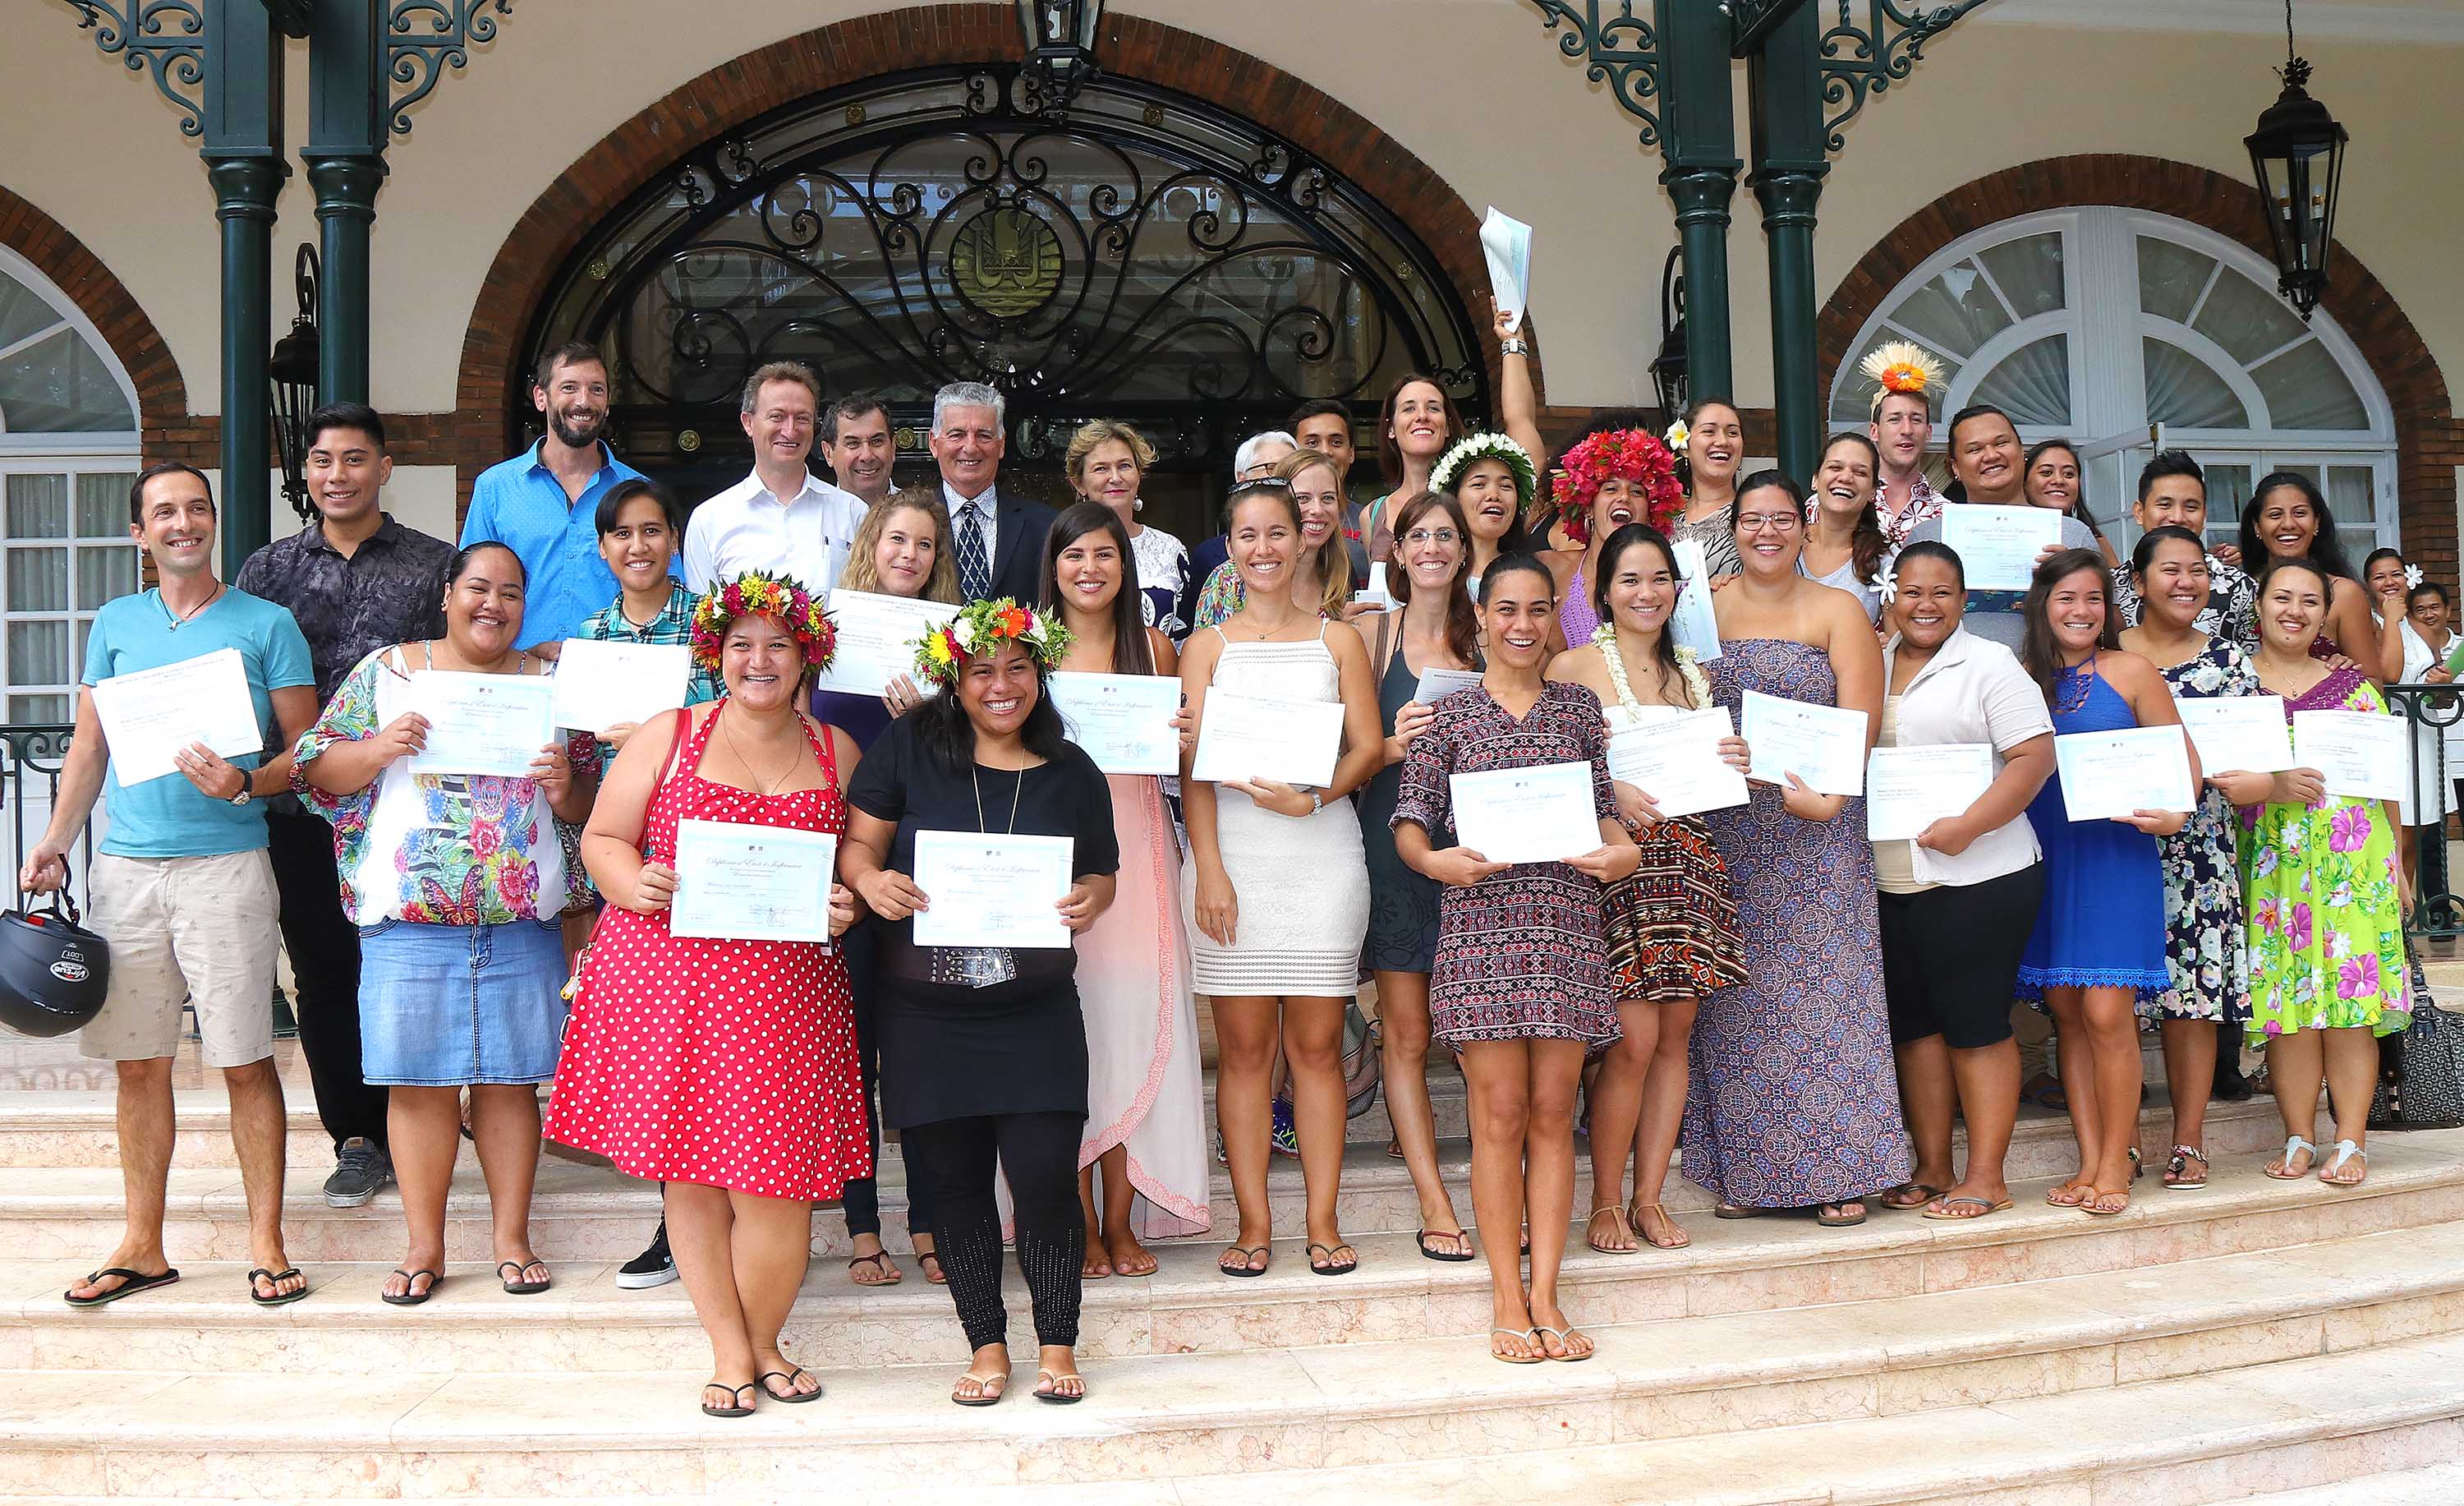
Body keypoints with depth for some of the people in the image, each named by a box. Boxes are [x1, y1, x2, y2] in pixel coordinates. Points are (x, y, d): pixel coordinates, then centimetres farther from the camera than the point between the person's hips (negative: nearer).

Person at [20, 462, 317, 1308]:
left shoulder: (266, 626, 4)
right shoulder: (116, 625, 15)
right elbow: (89, 747, 16)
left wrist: (245, 783, -18)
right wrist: (54, 844, 5)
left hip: (226, 865, -3)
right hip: (125, 865, 4)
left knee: (245, 1061, -3)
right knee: (138, 1063, 7)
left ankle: (266, 1243, 5)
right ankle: (142, 1247, 17)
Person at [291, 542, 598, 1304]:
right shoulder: (387, 671, 7)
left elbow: (591, 804, 12)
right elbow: (318, 771, 4)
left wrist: (565, 789, -9)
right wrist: (379, 748, -13)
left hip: (522, 922, 1)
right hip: (410, 921, -1)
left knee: (509, 1077, 5)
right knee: (418, 1078, 2)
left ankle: (512, 1237, 16)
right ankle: (424, 1245, 13)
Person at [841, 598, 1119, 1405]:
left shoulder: (1072, 773, 5)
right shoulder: (910, 747, 1)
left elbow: (1100, 875, 12)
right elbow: (857, 842, 2)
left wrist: (1090, 899, -10)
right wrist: (872, 879, -19)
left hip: (1036, 1014, 0)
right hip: (926, 1014, 0)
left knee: (1045, 1179, -5)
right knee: (954, 1183, 8)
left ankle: (1057, 1347, 13)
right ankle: (987, 1347, 22)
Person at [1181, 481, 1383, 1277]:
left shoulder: (1338, 640, 12)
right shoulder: (1206, 646, 11)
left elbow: (1369, 746, 4)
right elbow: (1193, 764, 3)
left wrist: (1313, 796, -15)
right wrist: (1209, 869, -8)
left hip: (1322, 849, 0)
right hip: (1233, 853, 0)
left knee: (1317, 1043, 1)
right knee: (1243, 1045, 0)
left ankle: (1323, 1224, 7)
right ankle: (1253, 1225, 6)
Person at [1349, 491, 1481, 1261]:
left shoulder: (1483, 635, 12)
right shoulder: (1371, 633, 5)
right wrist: (1395, 744, -18)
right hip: (1393, 841, -2)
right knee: (1405, 1030, -2)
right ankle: (1434, 1204, 4)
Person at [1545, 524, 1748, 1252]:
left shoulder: (1692, 674, 17)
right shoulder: (1574, 667, -2)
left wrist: (1734, 762, 2)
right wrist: (1609, 792, -20)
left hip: (1685, 858, 6)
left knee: (1675, 1034, 5)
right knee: (1633, 1037, -10)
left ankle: (1648, 1198, 14)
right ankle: (1605, 1202, 3)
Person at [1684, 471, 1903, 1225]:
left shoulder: (1837, 611, 5)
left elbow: (1860, 716, -7)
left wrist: (1826, 792, -21)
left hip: (1820, 824, -2)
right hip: (1725, 827, 2)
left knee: (1825, 985, -3)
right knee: (1738, 992, 2)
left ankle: (1839, 1170, 3)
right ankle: (1745, 1170, 9)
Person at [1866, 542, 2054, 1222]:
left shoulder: (1989, 665, -3)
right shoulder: (1872, 665, 13)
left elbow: (2035, 756, -11)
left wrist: (1966, 826, -19)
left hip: (1976, 878, -6)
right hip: (1890, 882, 6)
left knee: (1976, 1025, -1)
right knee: (1914, 1024, 10)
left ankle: (1986, 1178, 7)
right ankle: (1931, 1171, 19)